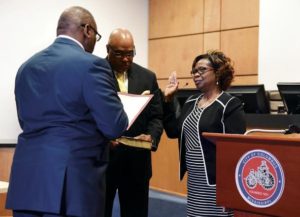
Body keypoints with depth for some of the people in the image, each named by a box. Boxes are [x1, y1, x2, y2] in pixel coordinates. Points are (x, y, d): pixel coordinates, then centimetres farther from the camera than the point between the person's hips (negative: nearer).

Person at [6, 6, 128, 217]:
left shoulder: (27, 66, 12)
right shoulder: (91, 65, -9)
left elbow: (27, 122, 16)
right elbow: (115, 127, -12)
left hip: (27, 180, 6)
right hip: (73, 182, -6)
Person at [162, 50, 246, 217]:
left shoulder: (230, 105, -10)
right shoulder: (191, 102, 12)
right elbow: (173, 131, 11)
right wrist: (168, 99, 4)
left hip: (216, 180, -7)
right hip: (194, 181, 7)